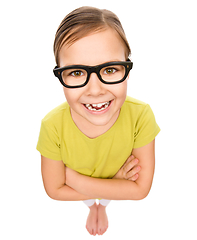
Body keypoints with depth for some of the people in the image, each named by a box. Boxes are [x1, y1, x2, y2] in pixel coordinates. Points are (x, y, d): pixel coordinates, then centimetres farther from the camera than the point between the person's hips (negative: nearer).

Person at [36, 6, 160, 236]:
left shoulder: (141, 115, -41)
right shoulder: (52, 126, -40)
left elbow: (141, 189, -32)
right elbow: (55, 190, -25)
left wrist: (72, 176, -36)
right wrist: (114, 184, -31)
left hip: (119, 175, 1)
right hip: (77, 183, 0)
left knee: (104, 200, 37)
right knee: (91, 201, 36)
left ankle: (102, 207, 74)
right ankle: (93, 208, 73)